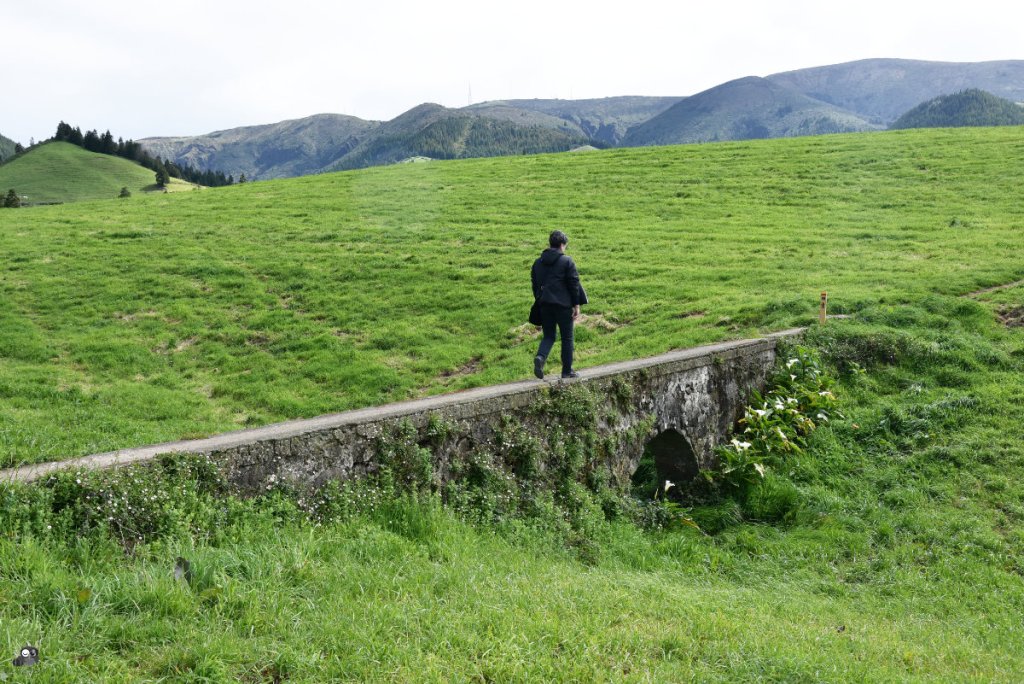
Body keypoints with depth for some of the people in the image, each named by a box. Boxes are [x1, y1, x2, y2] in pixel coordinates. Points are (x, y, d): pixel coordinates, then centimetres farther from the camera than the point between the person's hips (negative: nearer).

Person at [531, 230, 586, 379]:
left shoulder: (538, 262, 9)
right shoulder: (567, 261, -6)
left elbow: (535, 285, 13)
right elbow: (574, 284, -8)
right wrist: (576, 305, -4)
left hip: (545, 304, 4)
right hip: (563, 305, -4)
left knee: (548, 336, 14)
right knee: (567, 338, 8)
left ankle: (540, 357, -16)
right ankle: (567, 371, 13)